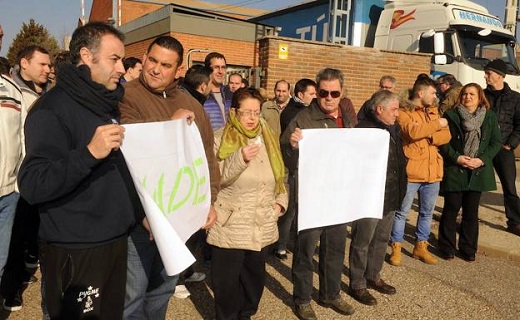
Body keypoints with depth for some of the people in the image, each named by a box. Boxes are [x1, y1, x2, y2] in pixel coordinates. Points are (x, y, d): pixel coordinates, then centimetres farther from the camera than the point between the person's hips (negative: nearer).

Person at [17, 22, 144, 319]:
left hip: (115, 241, 8)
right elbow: (32, 185, -23)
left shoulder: (108, 104, 11)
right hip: (76, 252, -8)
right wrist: (89, 153, -33)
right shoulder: (53, 108, -15)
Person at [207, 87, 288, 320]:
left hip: (262, 226, 5)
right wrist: (240, 158, -28)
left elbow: (279, 176, 17)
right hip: (230, 226, -4)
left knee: (255, 276, 16)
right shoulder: (220, 139, -6)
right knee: (226, 281, 4)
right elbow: (215, 178, -15)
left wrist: (280, 201, 5)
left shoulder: (267, 139, 9)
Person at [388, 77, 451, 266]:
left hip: (433, 172, 7)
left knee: (427, 212, 16)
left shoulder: (434, 112, 14)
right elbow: (413, 131, -25)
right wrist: (437, 124, -14)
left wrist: (430, 137, -15)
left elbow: (446, 136, 5)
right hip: (410, 172, -7)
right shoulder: (404, 113, -7)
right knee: (402, 212, 3)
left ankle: (421, 246, 29)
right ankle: (396, 248, 15)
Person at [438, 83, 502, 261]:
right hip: (454, 171, -2)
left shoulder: (490, 117, 4)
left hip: (478, 171, 2)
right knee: (451, 209, 5)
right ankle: (447, 247, 18)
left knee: (471, 211, 10)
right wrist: (456, 158, -16)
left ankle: (468, 248, 24)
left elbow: (496, 142, 3)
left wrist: (481, 159, -10)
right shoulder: (450, 115, -3)